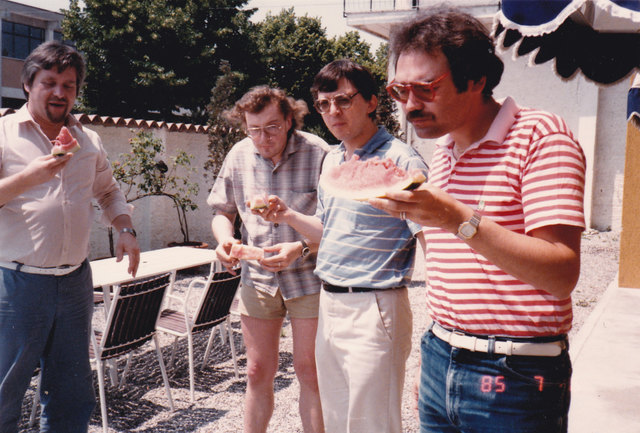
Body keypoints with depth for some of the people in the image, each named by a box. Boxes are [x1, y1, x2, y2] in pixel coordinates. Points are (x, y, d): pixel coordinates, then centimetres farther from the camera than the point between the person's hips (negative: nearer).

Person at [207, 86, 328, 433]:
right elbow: (223, 211, 11)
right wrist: (225, 238, -10)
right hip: (256, 277, 3)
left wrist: (300, 248, -25)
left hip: (307, 276, -3)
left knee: (309, 371, 5)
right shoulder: (239, 155, -1)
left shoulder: (317, 153, -13)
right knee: (258, 372, 11)